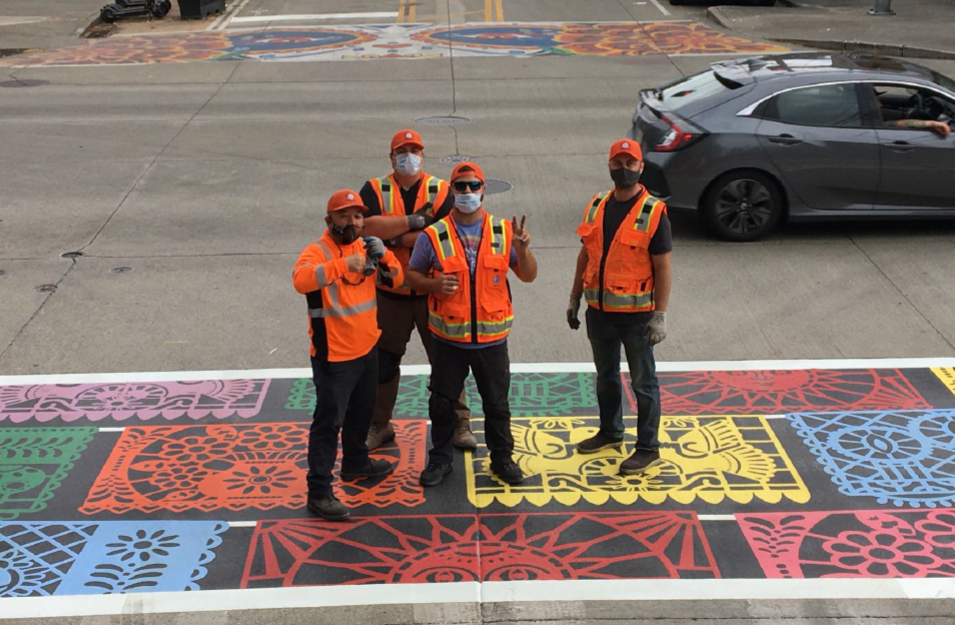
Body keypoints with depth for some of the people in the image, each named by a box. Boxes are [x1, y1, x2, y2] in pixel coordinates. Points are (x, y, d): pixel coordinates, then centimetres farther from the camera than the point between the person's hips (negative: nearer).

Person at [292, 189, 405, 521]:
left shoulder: (365, 247, 6)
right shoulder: (317, 251, -17)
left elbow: (395, 280, 7)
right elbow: (300, 279, -37)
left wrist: (384, 255, -13)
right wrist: (343, 265, -46)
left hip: (367, 350, 8)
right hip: (333, 356, -7)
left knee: (362, 412, 24)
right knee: (328, 422, -4)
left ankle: (356, 462, 45)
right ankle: (319, 492, 1)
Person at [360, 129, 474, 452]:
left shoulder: (441, 191, -3)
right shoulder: (375, 190, -2)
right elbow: (368, 225, -21)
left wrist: (397, 238, -18)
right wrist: (415, 220, -22)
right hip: (390, 291, 1)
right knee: (383, 361, 12)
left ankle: (459, 422, 21)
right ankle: (379, 424, 27)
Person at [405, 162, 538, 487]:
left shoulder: (503, 232, 1)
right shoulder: (434, 236, -5)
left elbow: (528, 275, 4)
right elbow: (412, 275, 3)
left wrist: (522, 250, -15)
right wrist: (433, 284, -17)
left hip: (492, 338, 1)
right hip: (448, 339, -1)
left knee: (497, 403, 12)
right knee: (442, 403, 10)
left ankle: (502, 457, 28)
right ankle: (440, 458, 27)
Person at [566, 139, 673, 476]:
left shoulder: (653, 213, -12)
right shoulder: (596, 207, 5)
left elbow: (662, 268, -12)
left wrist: (660, 315, -15)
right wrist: (574, 298, 14)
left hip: (636, 313, -6)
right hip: (599, 311, 6)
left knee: (643, 383, 5)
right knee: (606, 377, 20)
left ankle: (648, 448, 16)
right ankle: (610, 433, 38)